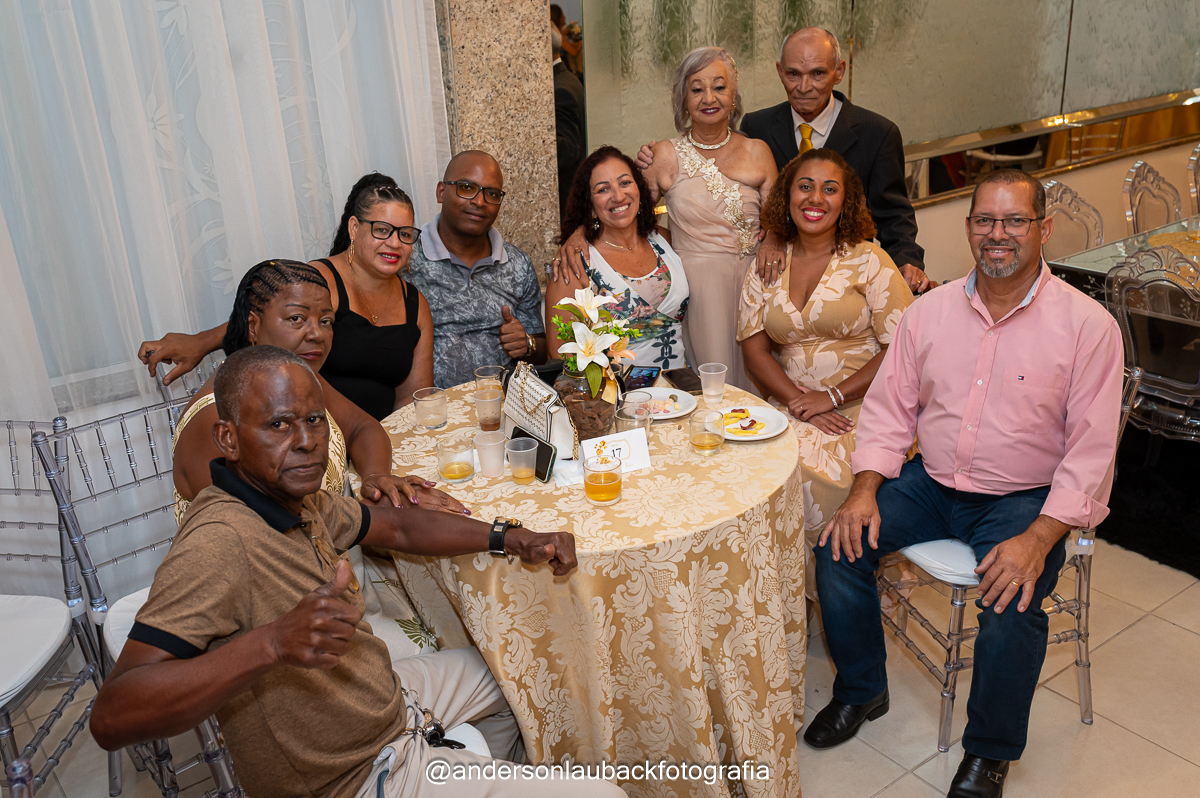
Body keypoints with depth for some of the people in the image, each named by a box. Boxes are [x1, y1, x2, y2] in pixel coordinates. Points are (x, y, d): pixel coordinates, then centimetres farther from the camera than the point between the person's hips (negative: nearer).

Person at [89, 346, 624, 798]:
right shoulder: (218, 545, -33)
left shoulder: (294, 496, -4)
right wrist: (271, 643, -50)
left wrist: (513, 539, 3)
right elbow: (112, 720, -38)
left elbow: (396, 527, 12)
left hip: (382, 696, 9)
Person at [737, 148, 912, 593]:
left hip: (861, 407, -3)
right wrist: (798, 401, -11)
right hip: (789, 404, 3)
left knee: (815, 474, -30)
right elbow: (754, 349, 6)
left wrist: (831, 396, -14)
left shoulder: (868, 261, 1)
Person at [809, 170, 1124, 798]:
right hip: (930, 483, 4)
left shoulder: (1087, 325, -9)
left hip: (1024, 499, -3)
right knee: (840, 543, -14)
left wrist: (1037, 539, -23)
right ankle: (860, 691, 11)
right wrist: (865, 490, -10)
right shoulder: (930, 311, 2)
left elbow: (1091, 451, -11)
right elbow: (889, 409, 5)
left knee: (1012, 602, -28)